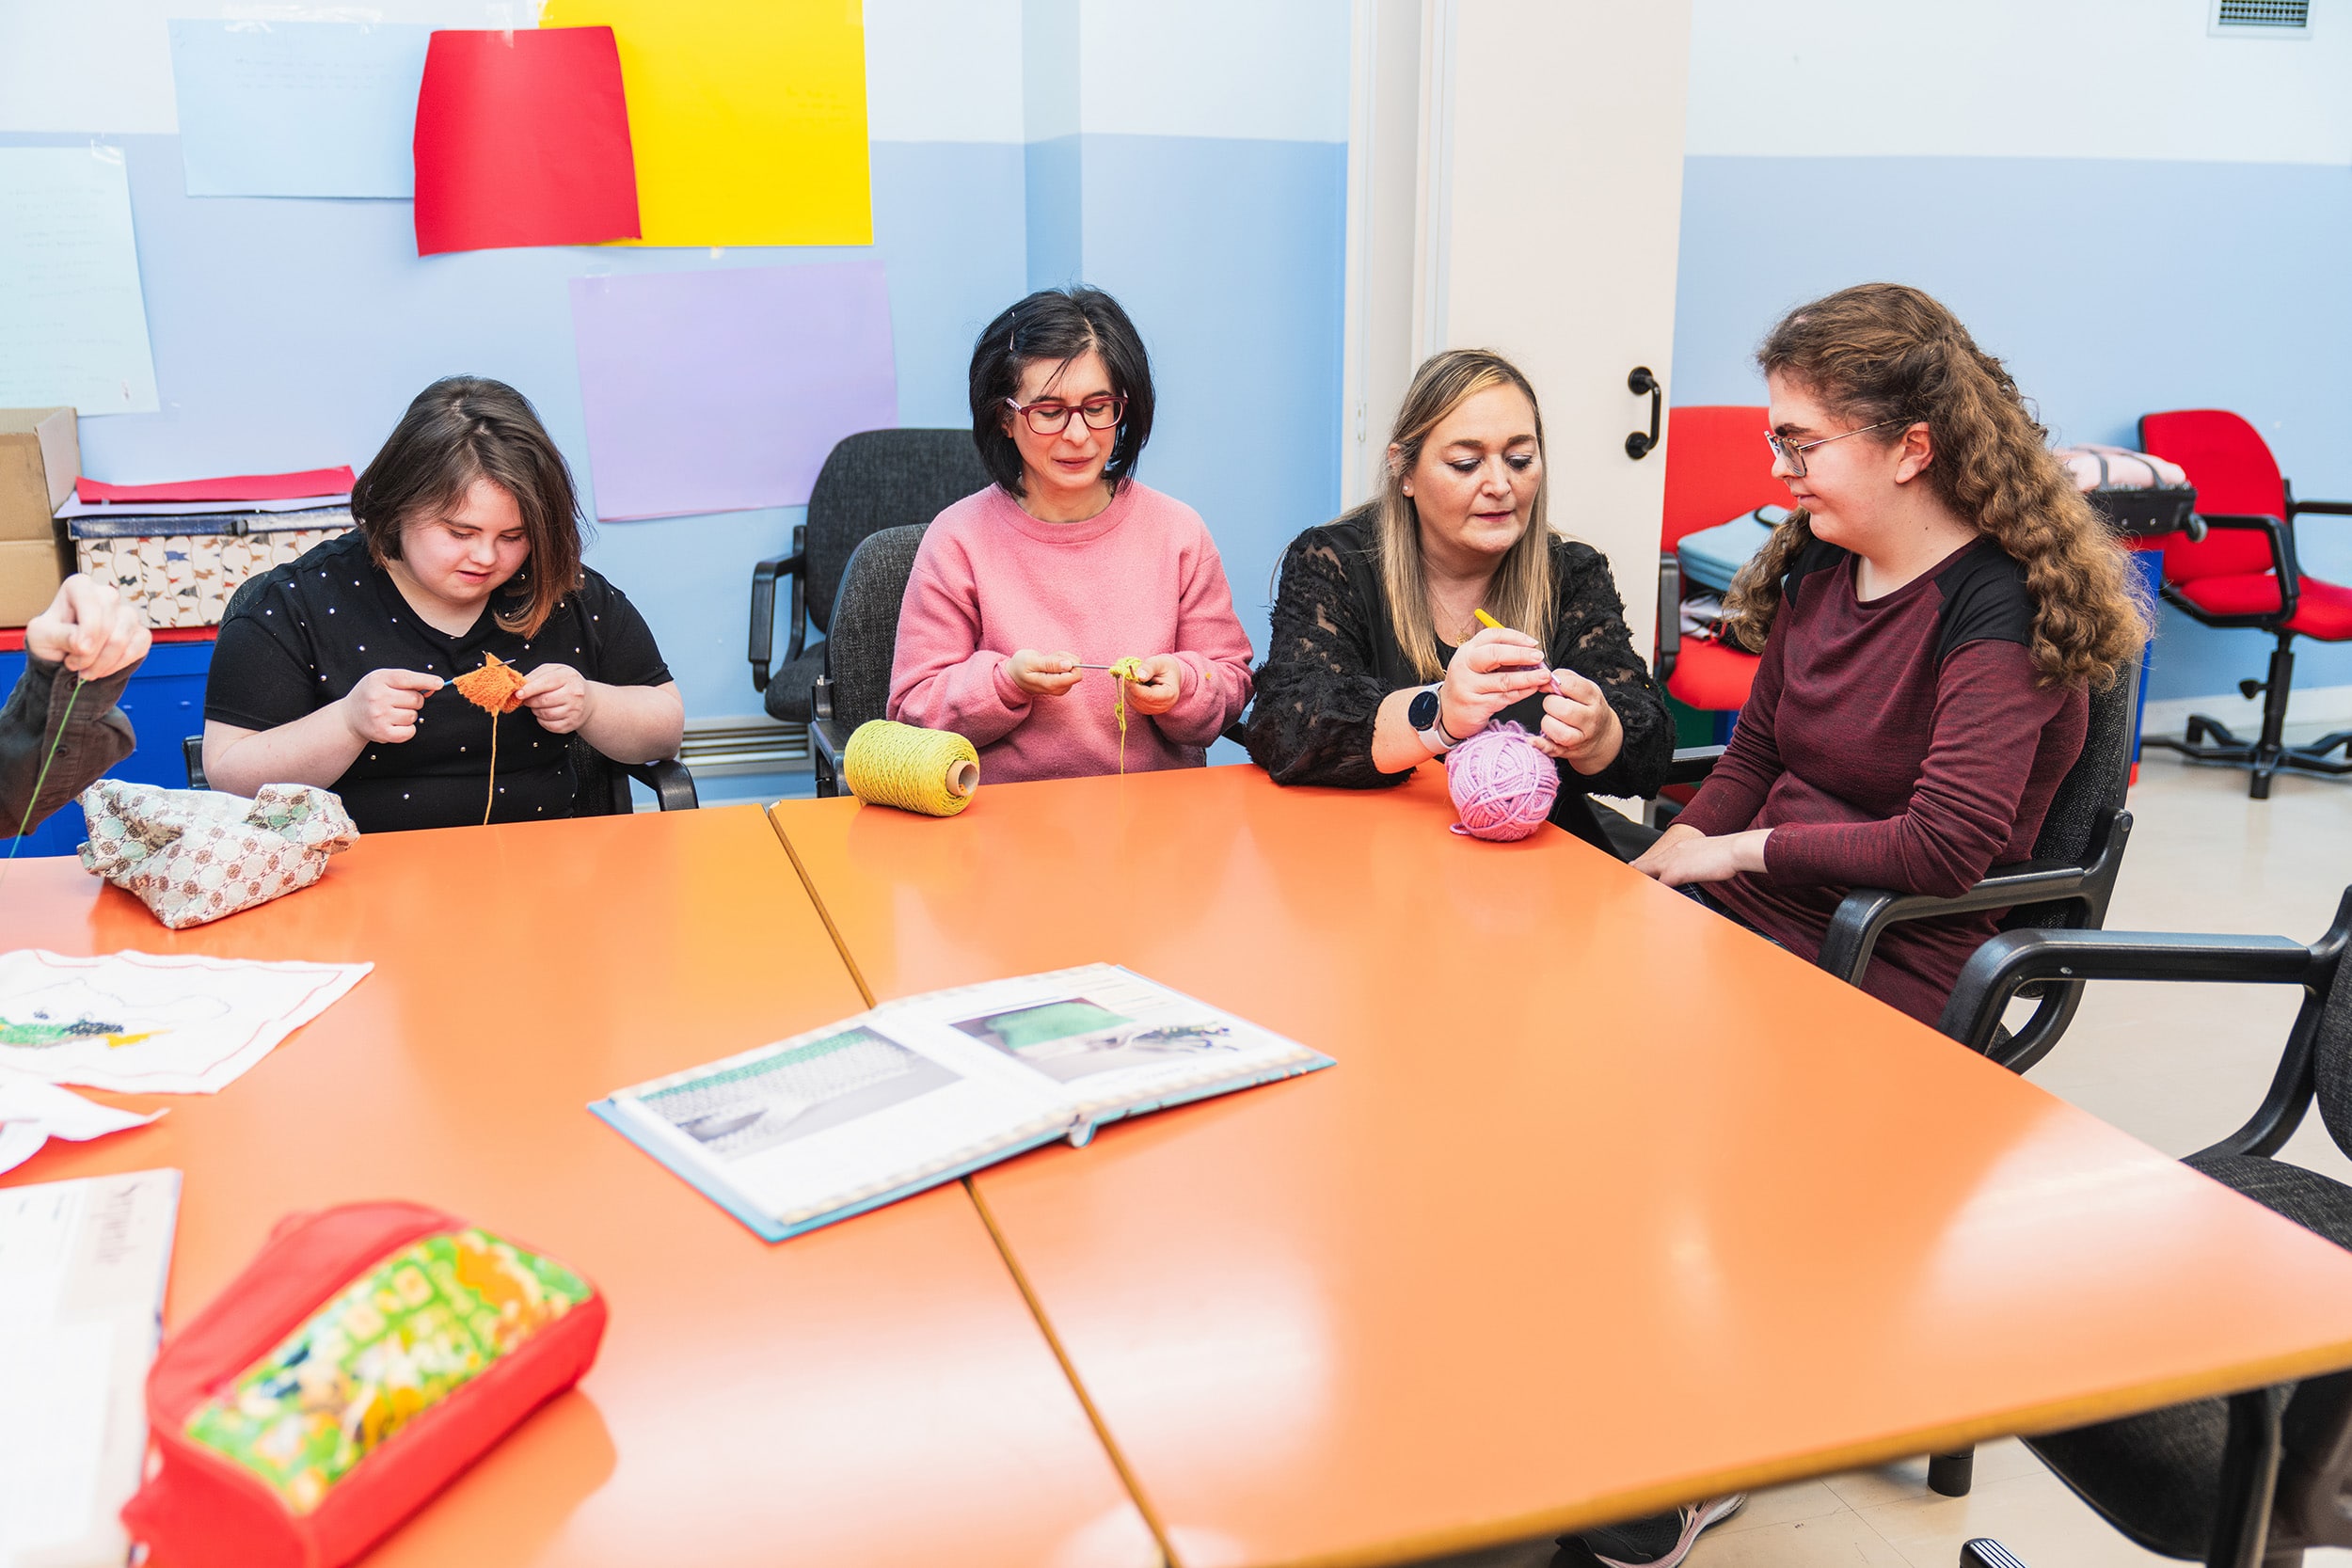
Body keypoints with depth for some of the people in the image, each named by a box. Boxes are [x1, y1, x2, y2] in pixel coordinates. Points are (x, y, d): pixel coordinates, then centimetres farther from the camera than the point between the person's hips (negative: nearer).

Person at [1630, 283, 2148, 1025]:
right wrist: (1673, 851, -2)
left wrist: (1741, 850, -15)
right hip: (1745, 906, 7)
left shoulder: (1999, 610, -15)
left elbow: (1946, 848, -24)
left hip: (1892, 964, -7)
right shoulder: (1821, 561, 9)